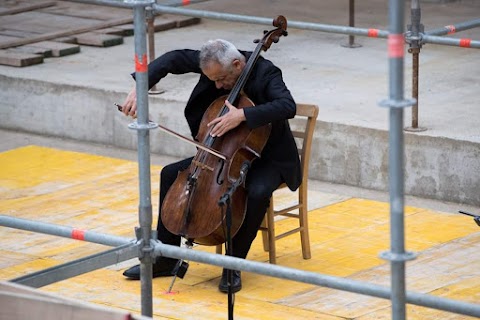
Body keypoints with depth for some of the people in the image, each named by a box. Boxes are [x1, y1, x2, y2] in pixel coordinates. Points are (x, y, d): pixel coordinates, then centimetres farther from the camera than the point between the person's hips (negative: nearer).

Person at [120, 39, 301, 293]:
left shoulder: (266, 74, -25)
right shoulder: (216, 63, -9)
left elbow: (288, 106, -41)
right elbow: (173, 59, -7)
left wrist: (243, 115, -50)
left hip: (268, 158, -6)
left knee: (258, 192, -36)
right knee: (171, 174, -4)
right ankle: (166, 258, 3)